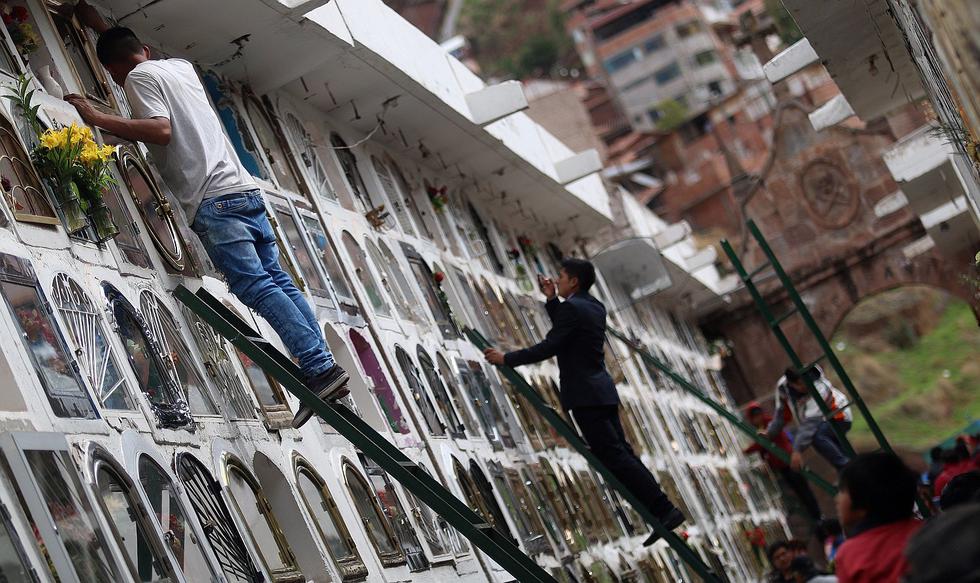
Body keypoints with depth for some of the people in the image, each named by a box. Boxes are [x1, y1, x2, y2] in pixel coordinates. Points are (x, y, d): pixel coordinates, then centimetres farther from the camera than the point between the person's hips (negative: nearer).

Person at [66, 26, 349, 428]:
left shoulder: (139, 77, 2)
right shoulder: (182, 67, 26)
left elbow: (161, 130, -15)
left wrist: (98, 119, -10)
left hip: (214, 199, -8)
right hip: (246, 188, 8)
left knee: (255, 286, -15)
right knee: (278, 281, 7)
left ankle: (321, 369, -25)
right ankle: (324, 365, -1)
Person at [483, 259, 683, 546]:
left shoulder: (572, 307, -13)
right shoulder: (595, 307, 15)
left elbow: (548, 347, -16)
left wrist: (506, 358, -8)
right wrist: (551, 298, 22)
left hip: (585, 395, -10)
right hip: (602, 392, 10)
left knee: (614, 457, -10)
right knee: (621, 454, 10)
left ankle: (664, 510, -14)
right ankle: (662, 511, 6)